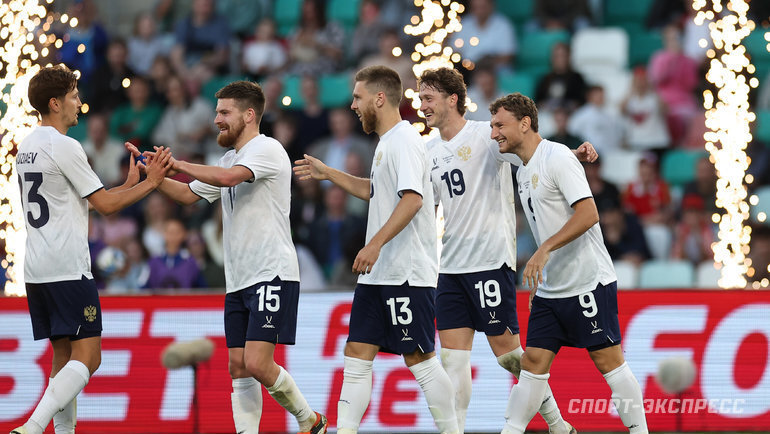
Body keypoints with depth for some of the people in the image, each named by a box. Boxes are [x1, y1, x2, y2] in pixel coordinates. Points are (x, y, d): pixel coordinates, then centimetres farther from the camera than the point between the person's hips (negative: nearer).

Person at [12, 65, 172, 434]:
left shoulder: (28, 146, 16)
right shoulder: (65, 147, -12)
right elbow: (105, 205, -8)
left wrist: (129, 185, 21)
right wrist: (150, 183, 2)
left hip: (36, 270, 9)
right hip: (68, 269, -9)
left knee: (63, 356, 12)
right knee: (87, 357, -10)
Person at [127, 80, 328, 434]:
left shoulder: (267, 149, -9)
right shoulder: (229, 160, 20)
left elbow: (228, 177, -26)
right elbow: (188, 195, 26)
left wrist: (177, 164, -16)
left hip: (272, 274, -9)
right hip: (238, 281, 9)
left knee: (257, 363, -15)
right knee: (238, 367, 3)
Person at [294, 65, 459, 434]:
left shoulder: (404, 139, -13)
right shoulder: (386, 143, 18)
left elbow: (412, 197, -27)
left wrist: (376, 244, -32)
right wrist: (328, 174, 35)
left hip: (407, 273, -10)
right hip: (378, 274, 10)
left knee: (420, 358, -5)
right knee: (357, 355, 5)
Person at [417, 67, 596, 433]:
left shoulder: (486, 135, -7)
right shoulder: (430, 151, 13)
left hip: (491, 261, -6)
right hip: (451, 266, 6)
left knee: (507, 353, -1)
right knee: (453, 357, 0)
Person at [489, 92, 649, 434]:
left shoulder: (557, 158, -13)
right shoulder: (523, 170, 16)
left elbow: (588, 214, -21)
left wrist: (545, 250, -26)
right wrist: (538, 277, 23)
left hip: (589, 282, -8)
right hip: (550, 289, 8)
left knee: (608, 360, -5)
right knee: (533, 362, 4)